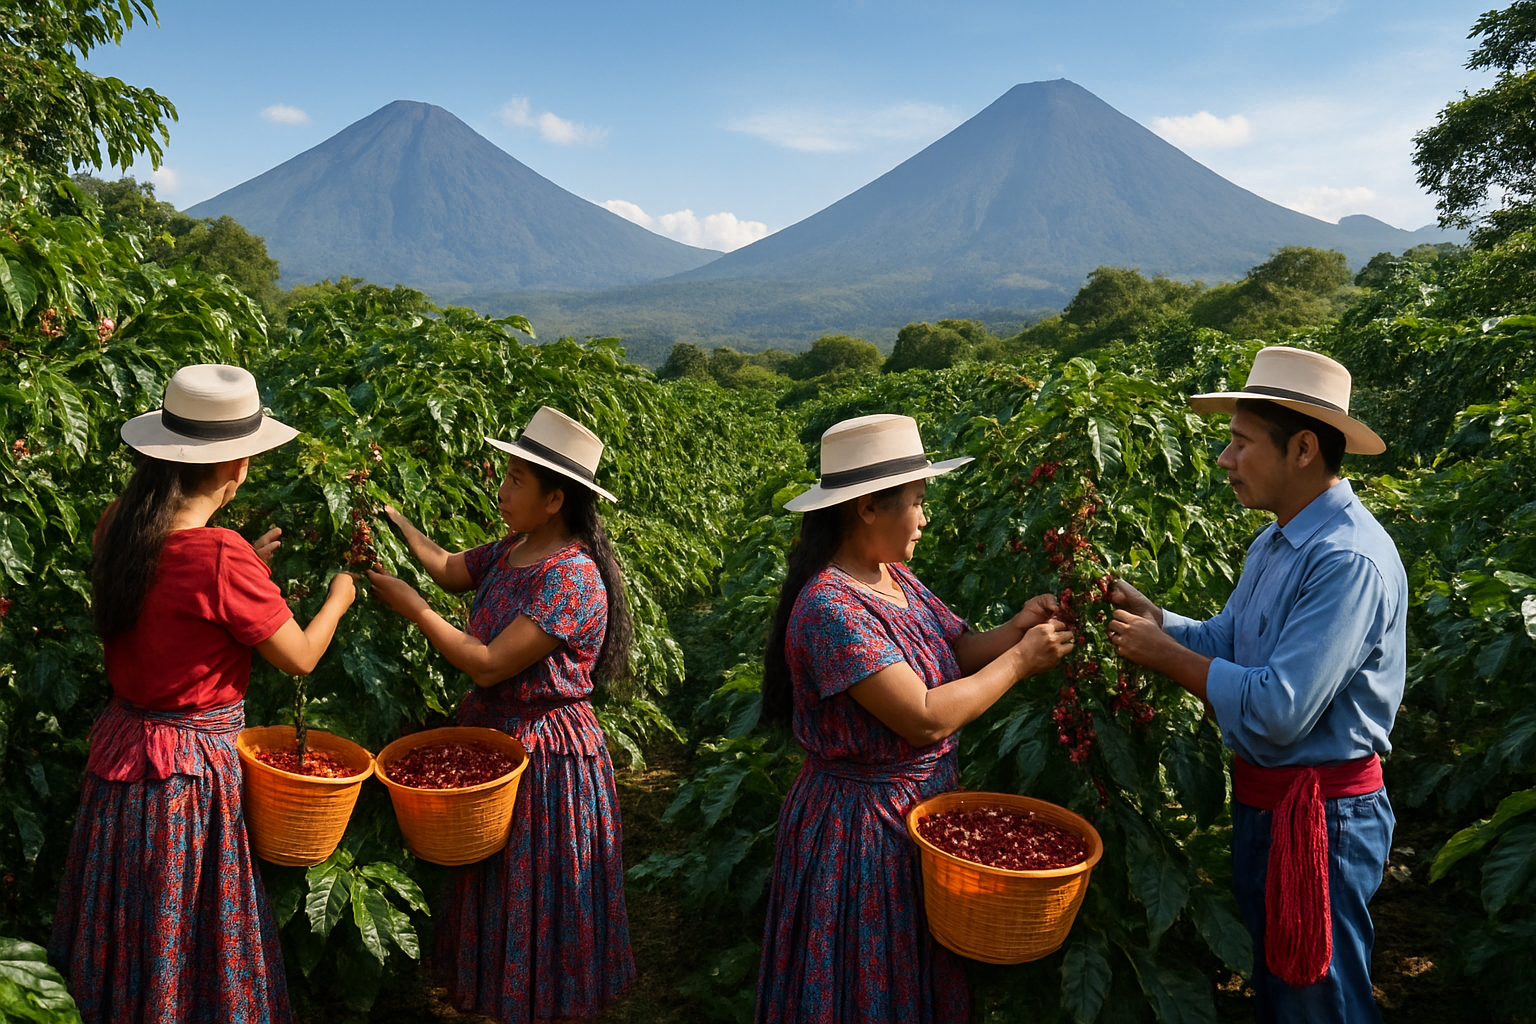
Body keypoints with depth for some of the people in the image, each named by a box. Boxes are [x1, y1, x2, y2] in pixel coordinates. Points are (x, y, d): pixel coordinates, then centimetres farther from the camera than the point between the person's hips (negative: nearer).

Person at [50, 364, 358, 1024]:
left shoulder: (119, 524, -5)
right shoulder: (221, 555, -26)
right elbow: (299, 657, -14)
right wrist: (338, 598, 3)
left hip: (121, 741, 7)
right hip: (192, 765, -7)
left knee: (129, 922, 24)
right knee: (189, 930, 12)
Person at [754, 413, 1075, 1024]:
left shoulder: (895, 578, 3)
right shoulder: (831, 607, -26)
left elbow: (958, 651, 3)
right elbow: (926, 718, -29)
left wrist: (1016, 628, -15)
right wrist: (1018, 660, -19)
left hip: (927, 803, 8)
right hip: (865, 827, -8)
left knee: (930, 974, 22)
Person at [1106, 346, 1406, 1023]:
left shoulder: (1350, 560, -26)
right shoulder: (1274, 545, 7)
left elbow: (1279, 711, -30)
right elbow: (1224, 642, 10)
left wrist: (1162, 653, -20)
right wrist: (1146, 614, -5)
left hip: (1321, 815, -9)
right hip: (1261, 802, 9)